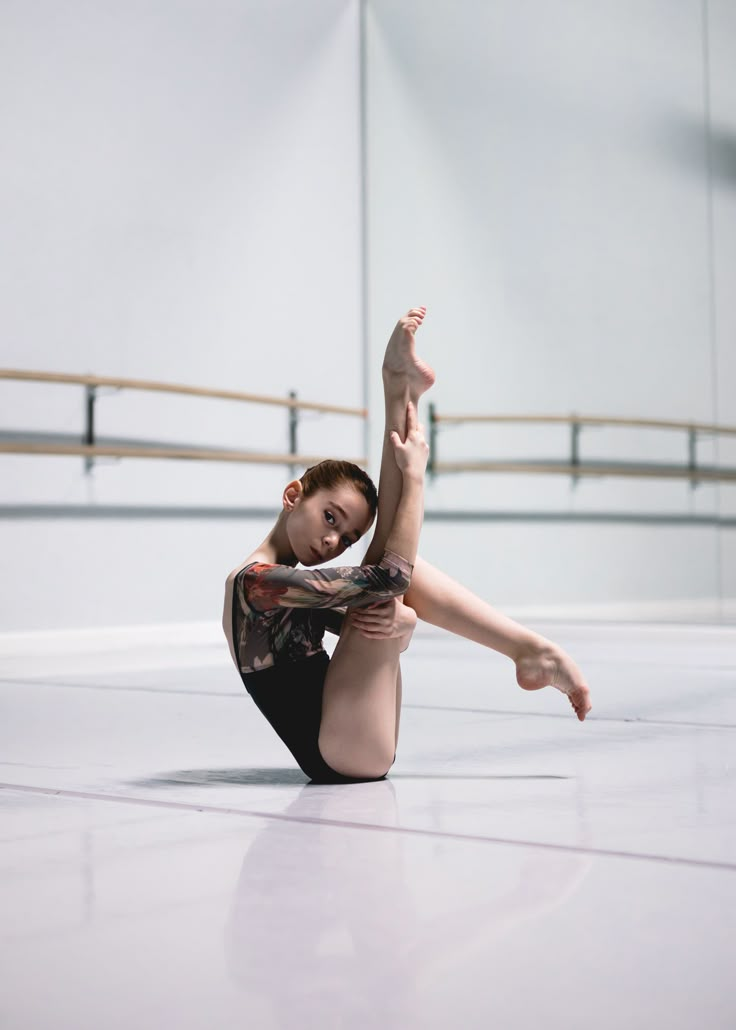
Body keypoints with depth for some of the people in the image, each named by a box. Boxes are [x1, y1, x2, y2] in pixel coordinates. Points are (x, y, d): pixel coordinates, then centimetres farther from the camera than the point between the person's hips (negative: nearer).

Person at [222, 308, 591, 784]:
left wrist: (402, 622, -18)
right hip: (343, 756, -9)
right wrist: (414, 473, -15)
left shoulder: (282, 582, 13)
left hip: (352, 755, 9)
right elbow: (391, 573, -22)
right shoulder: (257, 581, -17)